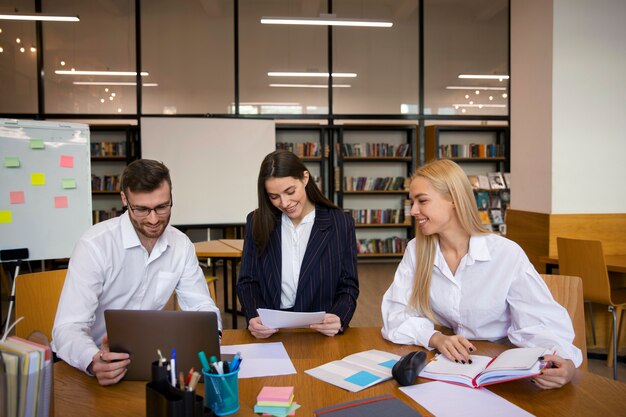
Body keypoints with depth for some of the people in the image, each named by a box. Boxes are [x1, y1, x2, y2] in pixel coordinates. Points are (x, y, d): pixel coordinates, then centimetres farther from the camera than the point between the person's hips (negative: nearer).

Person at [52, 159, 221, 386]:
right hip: (98, 360, -2)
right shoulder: (95, 245, -18)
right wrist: (94, 361, -43)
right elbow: (69, 327, -22)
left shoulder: (181, 245, -4)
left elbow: (202, 306, 0)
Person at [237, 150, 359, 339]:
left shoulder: (341, 223, 0)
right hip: (268, 333, 1)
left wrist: (339, 319, -17)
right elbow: (247, 282, 7)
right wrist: (253, 318, -13)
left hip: (321, 333, 0)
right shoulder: (258, 222, 4)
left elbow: (348, 286, 4)